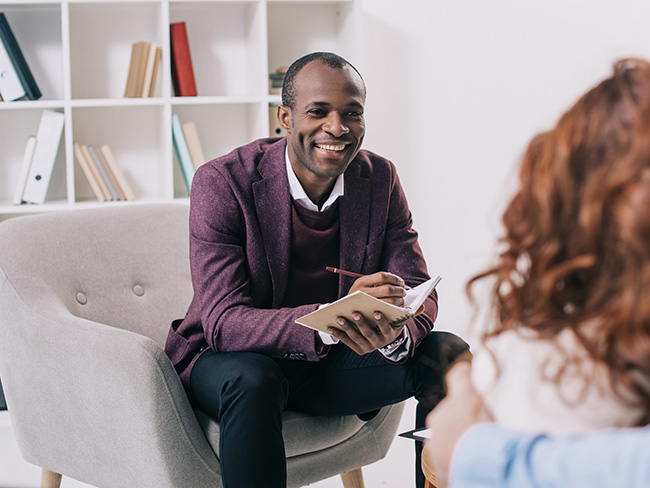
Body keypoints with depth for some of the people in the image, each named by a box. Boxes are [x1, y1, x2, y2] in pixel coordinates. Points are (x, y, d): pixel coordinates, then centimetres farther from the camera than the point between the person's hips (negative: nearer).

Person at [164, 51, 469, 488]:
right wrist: (329, 321, -44)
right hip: (229, 358, -4)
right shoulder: (222, 183, -19)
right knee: (253, 380, -37)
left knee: (449, 355, -15)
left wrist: (396, 332, -33)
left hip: (332, 362, 4)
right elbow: (223, 322, -26)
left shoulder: (380, 179, -5)